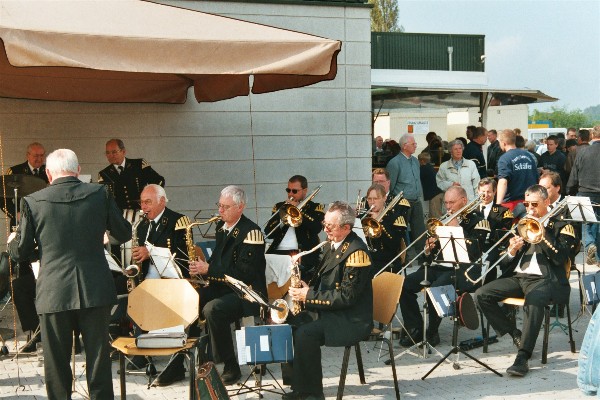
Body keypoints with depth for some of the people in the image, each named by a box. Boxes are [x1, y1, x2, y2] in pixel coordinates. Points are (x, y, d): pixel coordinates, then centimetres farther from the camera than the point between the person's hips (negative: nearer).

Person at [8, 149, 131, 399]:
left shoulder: (33, 202, -5)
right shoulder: (100, 194, -3)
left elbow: (20, 253, 1)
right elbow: (124, 234, 7)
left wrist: (12, 242, 24)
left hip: (53, 294, -1)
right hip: (95, 292, 1)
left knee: (56, 365, 12)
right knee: (98, 360, 12)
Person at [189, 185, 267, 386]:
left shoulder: (251, 232, -14)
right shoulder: (221, 226, 12)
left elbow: (244, 273, -21)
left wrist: (208, 269, -20)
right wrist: (202, 266, 2)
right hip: (220, 287, 8)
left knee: (212, 309, -33)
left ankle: (231, 367, -18)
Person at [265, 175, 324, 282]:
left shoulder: (315, 207, 12)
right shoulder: (280, 207, 21)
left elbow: (317, 228, -8)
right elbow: (269, 233, 11)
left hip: (303, 253, -3)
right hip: (278, 252, 3)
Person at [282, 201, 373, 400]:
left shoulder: (356, 252, -18)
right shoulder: (332, 245, 11)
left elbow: (347, 296, -22)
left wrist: (309, 296, -19)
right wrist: (304, 290, 0)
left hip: (351, 319, -9)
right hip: (328, 309, 9)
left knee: (305, 333, -28)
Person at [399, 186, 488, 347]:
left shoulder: (477, 221, 3)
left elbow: (474, 252, -14)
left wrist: (456, 229, -11)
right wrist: (428, 249, -1)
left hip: (462, 269, -7)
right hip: (438, 266, 7)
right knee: (404, 284, -15)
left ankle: (432, 332, -12)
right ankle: (415, 329, -5)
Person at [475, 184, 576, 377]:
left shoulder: (561, 226, 8)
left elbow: (560, 258, -9)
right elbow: (505, 262, 18)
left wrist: (541, 232, -11)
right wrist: (511, 251, -5)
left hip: (545, 279, -6)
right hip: (518, 276, 6)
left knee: (533, 300, -39)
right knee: (481, 295, -14)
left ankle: (523, 357, -36)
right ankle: (515, 333, 0)